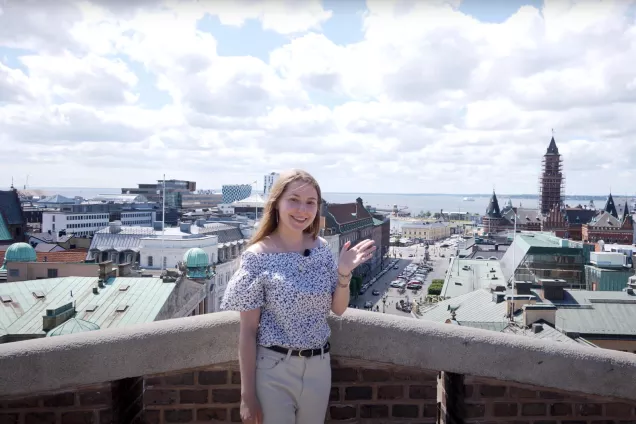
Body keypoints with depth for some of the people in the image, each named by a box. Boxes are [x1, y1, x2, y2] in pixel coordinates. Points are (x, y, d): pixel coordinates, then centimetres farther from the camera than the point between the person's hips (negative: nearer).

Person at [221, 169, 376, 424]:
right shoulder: (257, 256, -14)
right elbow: (247, 330, -10)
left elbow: (338, 309, 5)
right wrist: (247, 394, -8)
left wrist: (344, 272, -13)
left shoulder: (321, 248, -1)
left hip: (318, 367, 5)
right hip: (274, 370, -4)